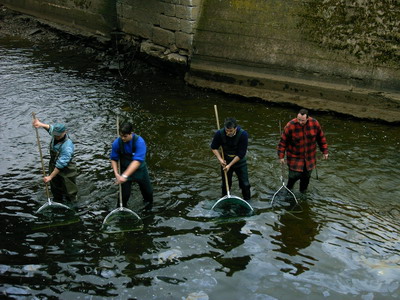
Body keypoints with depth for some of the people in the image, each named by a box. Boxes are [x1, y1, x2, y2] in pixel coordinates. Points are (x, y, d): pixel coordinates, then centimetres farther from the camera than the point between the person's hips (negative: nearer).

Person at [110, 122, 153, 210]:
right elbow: (114, 159, -6)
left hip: (140, 170, 0)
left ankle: (149, 204, 49)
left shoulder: (139, 142, -30)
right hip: (125, 170, 1)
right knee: (124, 193, -5)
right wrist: (116, 173, -21)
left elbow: (137, 161, -37)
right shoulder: (117, 143, -20)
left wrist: (124, 176, -43)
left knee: (148, 191, 16)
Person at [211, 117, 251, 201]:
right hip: (225, 162, 1)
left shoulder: (243, 134, -27)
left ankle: (247, 200, 26)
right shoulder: (219, 134, -22)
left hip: (240, 162, -1)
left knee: (245, 184, 5)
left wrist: (230, 165, -22)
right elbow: (214, 148, -4)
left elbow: (241, 154, -23)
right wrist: (220, 159, -18)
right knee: (225, 184, 13)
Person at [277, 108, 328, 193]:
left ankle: (303, 192, 36)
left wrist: (324, 151, 7)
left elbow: (321, 137, 4)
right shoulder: (290, 126, -21)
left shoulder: (314, 123, -11)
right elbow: (283, 141, -11)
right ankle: (289, 188, 25)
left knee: (306, 175, 10)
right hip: (295, 157, -3)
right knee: (295, 175, -8)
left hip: (309, 157, 3)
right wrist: (281, 156, -11)